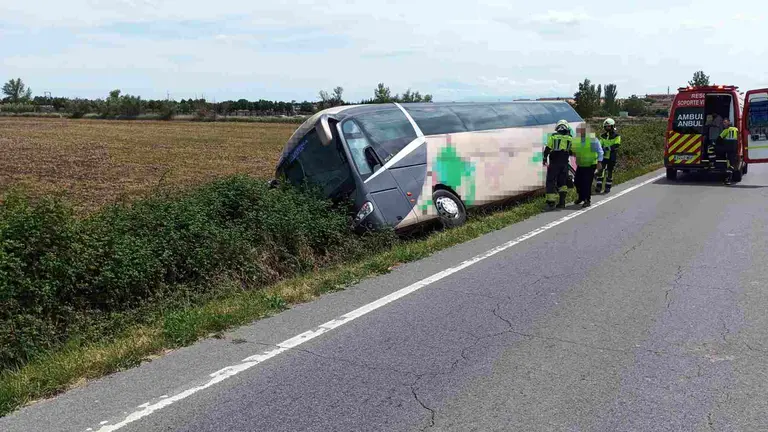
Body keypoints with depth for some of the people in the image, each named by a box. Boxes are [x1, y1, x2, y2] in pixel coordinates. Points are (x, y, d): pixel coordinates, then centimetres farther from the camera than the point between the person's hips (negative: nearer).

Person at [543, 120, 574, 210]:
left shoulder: (553, 136, -2)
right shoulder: (570, 138, 4)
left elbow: (547, 149, -3)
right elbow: (571, 151, 7)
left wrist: (545, 159, 4)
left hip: (554, 163, -3)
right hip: (564, 163, 3)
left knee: (551, 182, 1)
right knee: (562, 182, 14)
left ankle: (551, 202, -6)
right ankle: (561, 202, 10)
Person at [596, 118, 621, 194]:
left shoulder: (616, 136, -4)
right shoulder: (603, 135, 9)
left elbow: (617, 145, -17)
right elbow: (600, 144, 7)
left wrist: (608, 148, -30)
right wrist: (600, 150, -15)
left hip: (612, 157, -3)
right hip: (604, 156, 3)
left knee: (609, 172, 4)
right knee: (600, 170, -6)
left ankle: (608, 187, 15)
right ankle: (599, 186, -3)